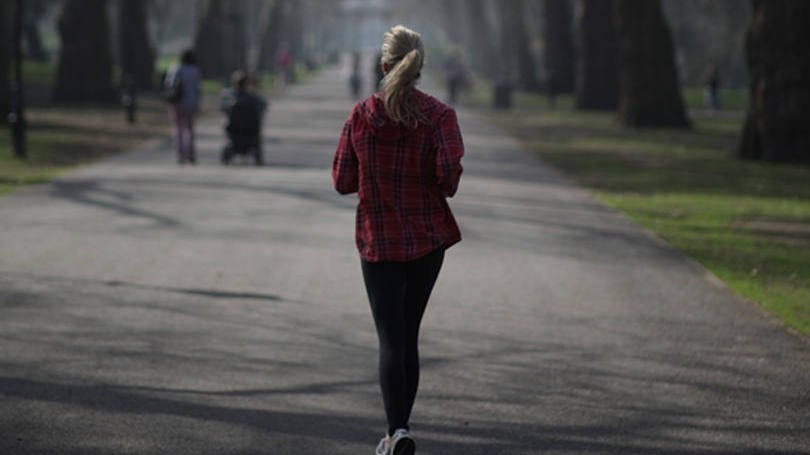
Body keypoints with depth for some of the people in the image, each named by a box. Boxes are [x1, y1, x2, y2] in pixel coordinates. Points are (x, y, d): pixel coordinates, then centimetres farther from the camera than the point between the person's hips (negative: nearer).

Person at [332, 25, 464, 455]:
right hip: (429, 240, 1)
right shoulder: (439, 115, -6)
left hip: (378, 241, -1)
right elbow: (449, 172, -18)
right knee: (409, 334, 16)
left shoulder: (361, 115, -4)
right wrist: (443, 188, 4)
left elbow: (342, 181, -2)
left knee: (391, 339, -2)